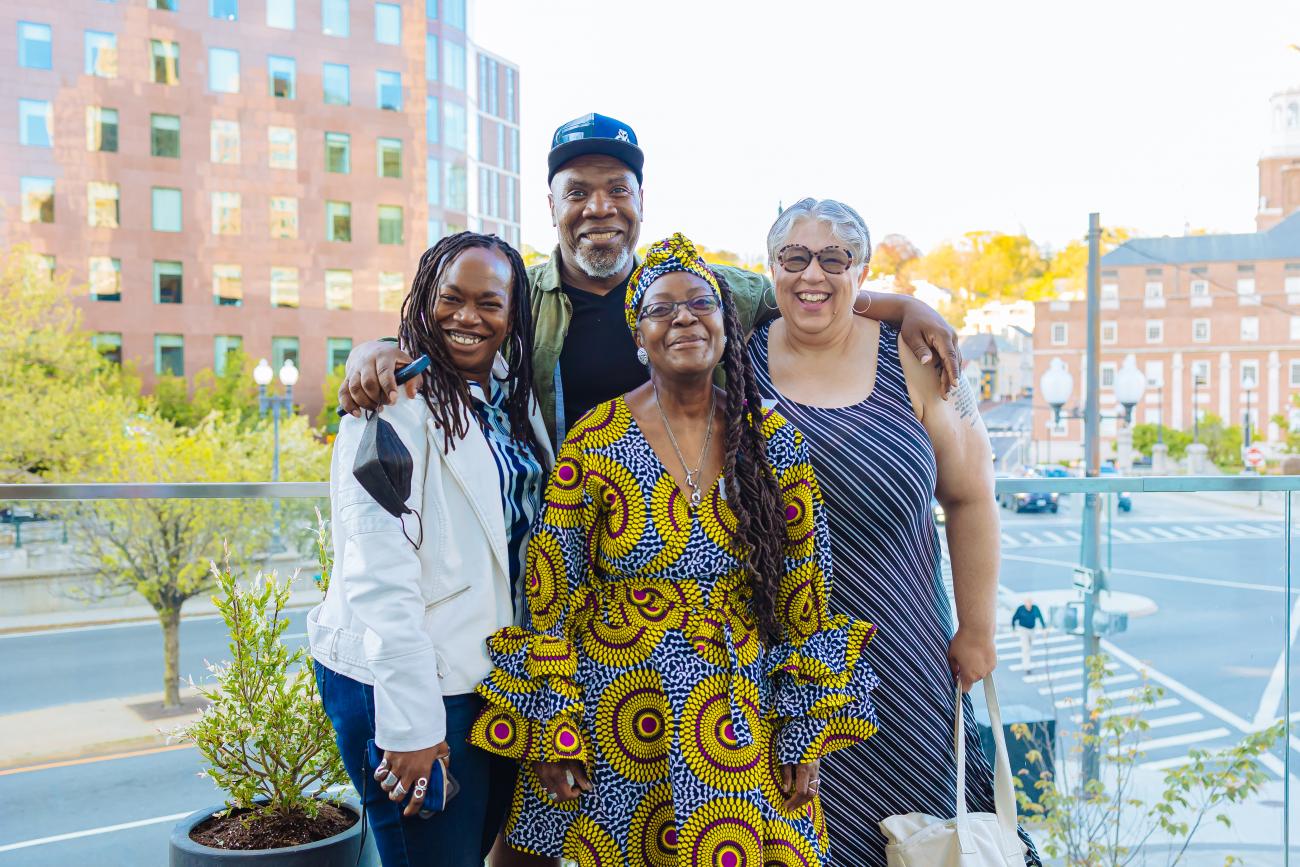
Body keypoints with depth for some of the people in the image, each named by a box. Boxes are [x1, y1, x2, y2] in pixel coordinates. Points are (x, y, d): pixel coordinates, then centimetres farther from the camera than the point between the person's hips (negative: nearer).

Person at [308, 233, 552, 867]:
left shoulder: (513, 398, 8)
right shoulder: (397, 404, -15)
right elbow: (380, 572, -20)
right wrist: (410, 719, -21)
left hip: (494, 676, 7)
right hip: (404, 687, -7)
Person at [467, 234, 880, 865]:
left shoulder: (776, 441, -1)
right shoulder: (594, 441, -7)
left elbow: (804, 593, 2)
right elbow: (552, 591, -5)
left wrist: (806, 730, 0)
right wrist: (555, 729, -7)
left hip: (741, 725, 2)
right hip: (618, 712, -1)